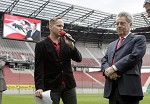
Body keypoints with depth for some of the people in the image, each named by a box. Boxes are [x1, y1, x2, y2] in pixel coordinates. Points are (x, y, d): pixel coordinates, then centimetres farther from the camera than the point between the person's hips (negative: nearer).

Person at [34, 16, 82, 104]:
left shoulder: (66, 42, 10)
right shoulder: (41, 45, -2)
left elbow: (79, 59, 3)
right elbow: (39, 69, -7)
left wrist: (71, 45, -12)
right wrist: (39, 88, -17)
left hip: (69, 85, 4)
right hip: (51, 86, -3)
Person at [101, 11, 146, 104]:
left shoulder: (139, 39, 7)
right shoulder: (111, 45, 27)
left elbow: (134, 56, -10)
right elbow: (104, 60, 15)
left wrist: (114, 68, -12)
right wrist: (107, 70, -9)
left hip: (129, 87, -5)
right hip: (112, 89, 6)